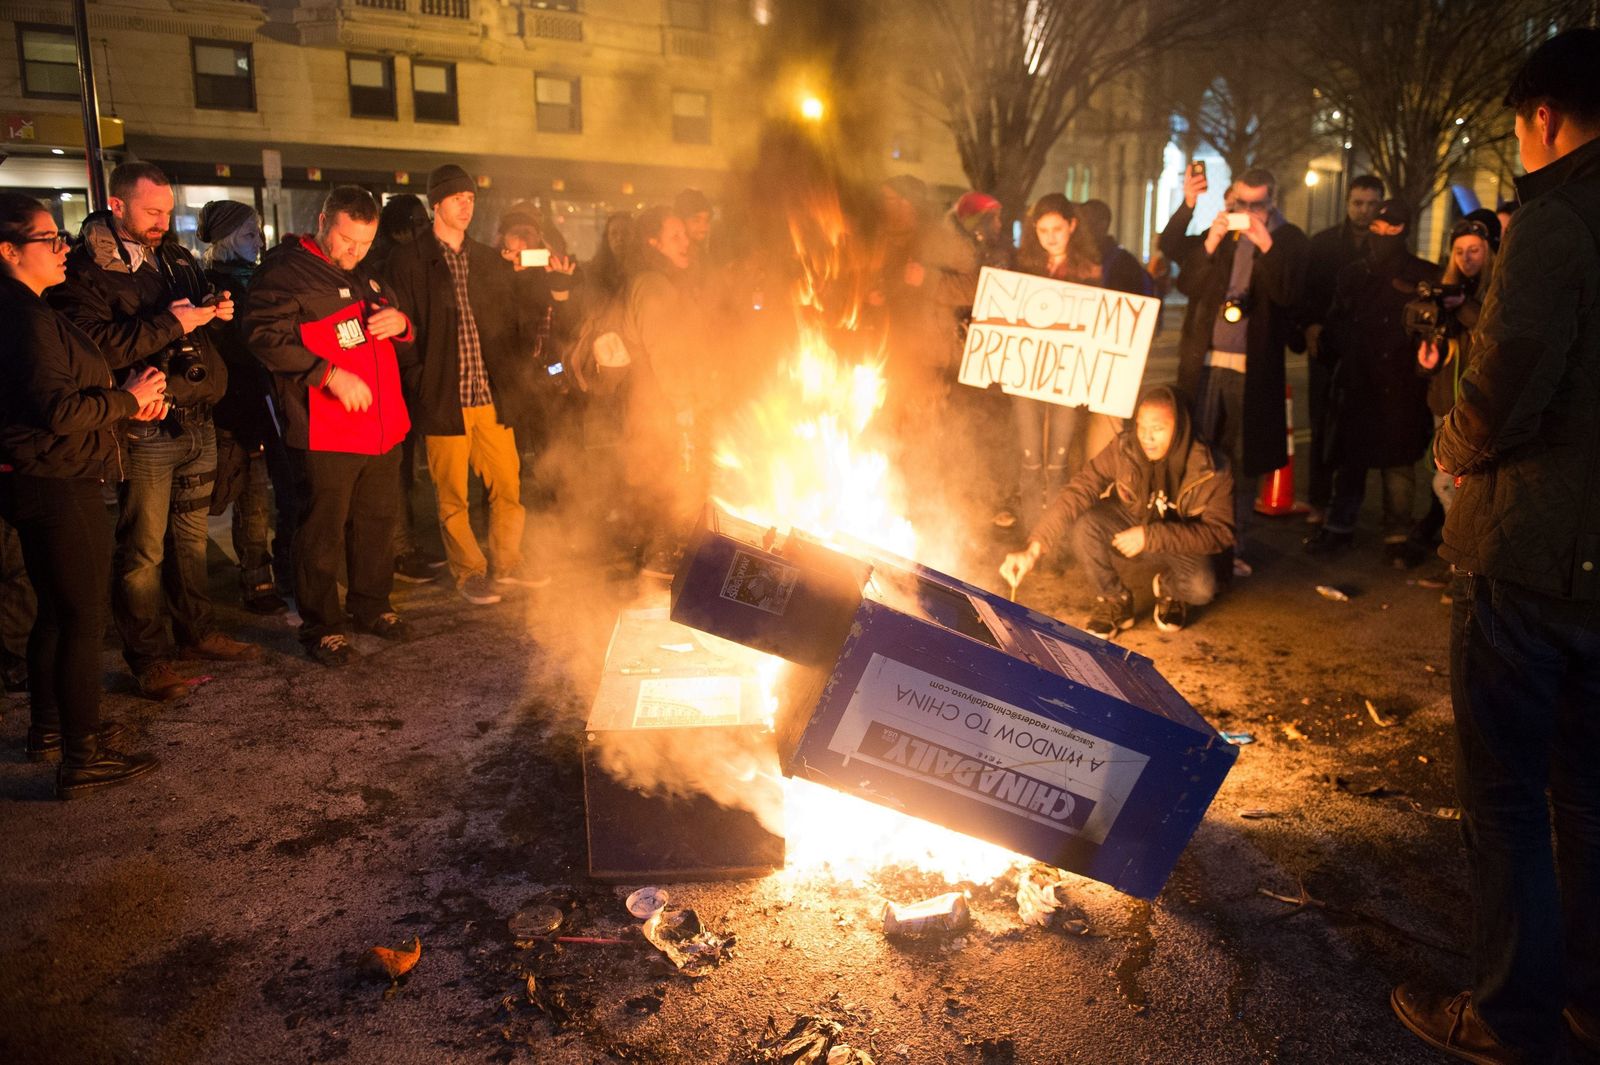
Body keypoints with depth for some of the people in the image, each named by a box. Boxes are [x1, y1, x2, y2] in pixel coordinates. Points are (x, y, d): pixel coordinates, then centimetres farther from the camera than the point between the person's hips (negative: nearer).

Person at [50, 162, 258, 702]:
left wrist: (218, 309, 5)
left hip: (198, 424, 7)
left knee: (191, 537, 19)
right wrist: (169, 324, -23)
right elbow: (94, 347, -22)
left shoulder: (177, 258, 13)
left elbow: (200, 312, 29)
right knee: (143, 550, 1)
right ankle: (149, 658, 12)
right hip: (146, 432, -7)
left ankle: (196, 631, 33)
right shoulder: (84, 270, -9)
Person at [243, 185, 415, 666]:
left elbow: (399, 331, 29)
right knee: (323, 532, 0)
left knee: (378, 521, 16)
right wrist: (328, 373, -25)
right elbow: (265, 336, -18)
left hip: (382, 427, 8)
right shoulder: (285, 272, -7)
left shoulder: (366, 278, 18)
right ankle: (321, 627, 14)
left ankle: (371, 607, 33)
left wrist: (399, 323, 4)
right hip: (325, 435, -7)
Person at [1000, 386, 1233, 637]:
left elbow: (1219, 532, -25)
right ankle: (1114, 601, -2)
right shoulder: (1123, 449, -23)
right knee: (1085, 526, -29)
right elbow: (1078, 492, -30)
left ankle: (1168, 587, 10)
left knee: (1201, 589, -31)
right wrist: (1034, 548, -42)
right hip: (1129, 522, 2)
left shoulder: (1209, 470, -25)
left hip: (1179, 540, -1)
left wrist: (1150, 536, -36)